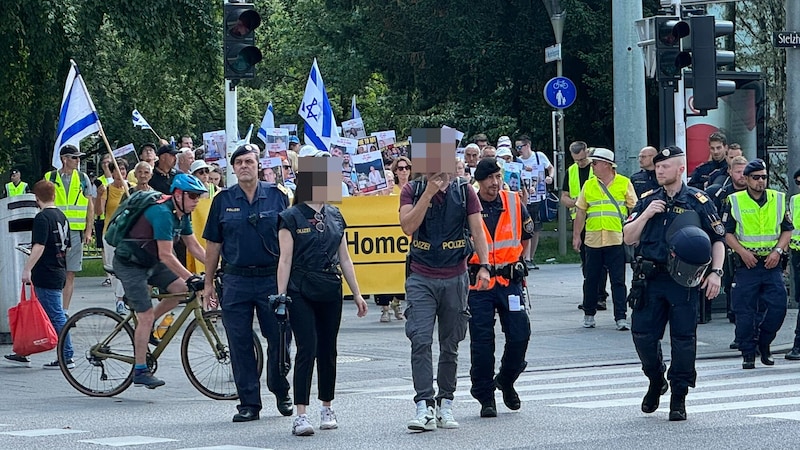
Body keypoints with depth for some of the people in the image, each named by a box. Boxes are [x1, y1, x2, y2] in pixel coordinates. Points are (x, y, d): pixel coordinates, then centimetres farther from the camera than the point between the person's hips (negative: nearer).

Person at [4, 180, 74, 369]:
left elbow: (39, 246, -23)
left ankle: (66, 358, -4)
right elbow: (66, 246, 19)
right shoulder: (61, 216, 12)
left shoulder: (42, 217, -14)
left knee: (56, 316, -6)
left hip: (46, 275, -9)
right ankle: (23, 354, 21)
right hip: (59, 272, 9)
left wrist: (27, 269, -23)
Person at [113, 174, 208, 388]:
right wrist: (191, 278, -30)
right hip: (129, 264, -9)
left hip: (150, 262, 9)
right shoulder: (163, 213, -27)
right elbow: (166, 256, -30)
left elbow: (194, 247, 8)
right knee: (146, 316, -11)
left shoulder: (182, 215, 2)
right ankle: (140, 371, -4)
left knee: (182, 289, -6)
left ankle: (145, 327, 10)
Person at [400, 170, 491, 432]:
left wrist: (484, 266, -10)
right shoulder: (413, 191, 2)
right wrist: (429, 192, -16)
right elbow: (408, 227, -12)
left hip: (455, 278, 1)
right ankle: (424, 406, -17)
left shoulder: (464, 191, 4)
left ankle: (445, 405, 18)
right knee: (420, 341, -14)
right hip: (421, 278, -1)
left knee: (450, 345, 8)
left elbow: (477, 231, 2)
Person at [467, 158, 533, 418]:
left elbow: (526, 236, 21)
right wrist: (474, 268, 0)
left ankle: (506, 380, 24)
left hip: (509, 279, 2)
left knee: (520, 334, -3)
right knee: (482, 341, -2)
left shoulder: (515, 203, 4)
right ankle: (485, 397, 7)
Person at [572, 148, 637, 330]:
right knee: (591, 280, 9)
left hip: (616, 240, -3)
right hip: (592, 240, 3)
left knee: (618, 281, -3)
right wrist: (576, 236, 9)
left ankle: (621, 317, -1)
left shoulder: (624, 183, 1)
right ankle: (589, 314, 22)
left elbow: (634, 210, 3)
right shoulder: (588, 185, 9)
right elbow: (581, 212, 13)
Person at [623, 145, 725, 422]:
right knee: (642, 334, 0)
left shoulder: (698, 201, 1)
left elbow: (718, 240, 4)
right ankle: (656, 381, 26)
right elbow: (628, 238, 10)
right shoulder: (647, 201, 12)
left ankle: (678, 397, 9)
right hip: (650, 278, 3)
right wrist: (646, 215, -5)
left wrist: (715, 272, -7)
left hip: (683, 280, -3)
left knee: (683, 339, -1)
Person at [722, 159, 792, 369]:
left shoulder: (779, 200, 8)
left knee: (778, 306, -7)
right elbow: (726, 233, 1)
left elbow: (787, 230, 10)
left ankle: (764, 344, 15)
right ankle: (748, 353, 7)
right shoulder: (734, 202, 1)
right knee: (745, 311, -2)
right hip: (746, 264, -2)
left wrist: (778, 251, -5)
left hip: (772, 264, 2)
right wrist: (743, 252, -12)